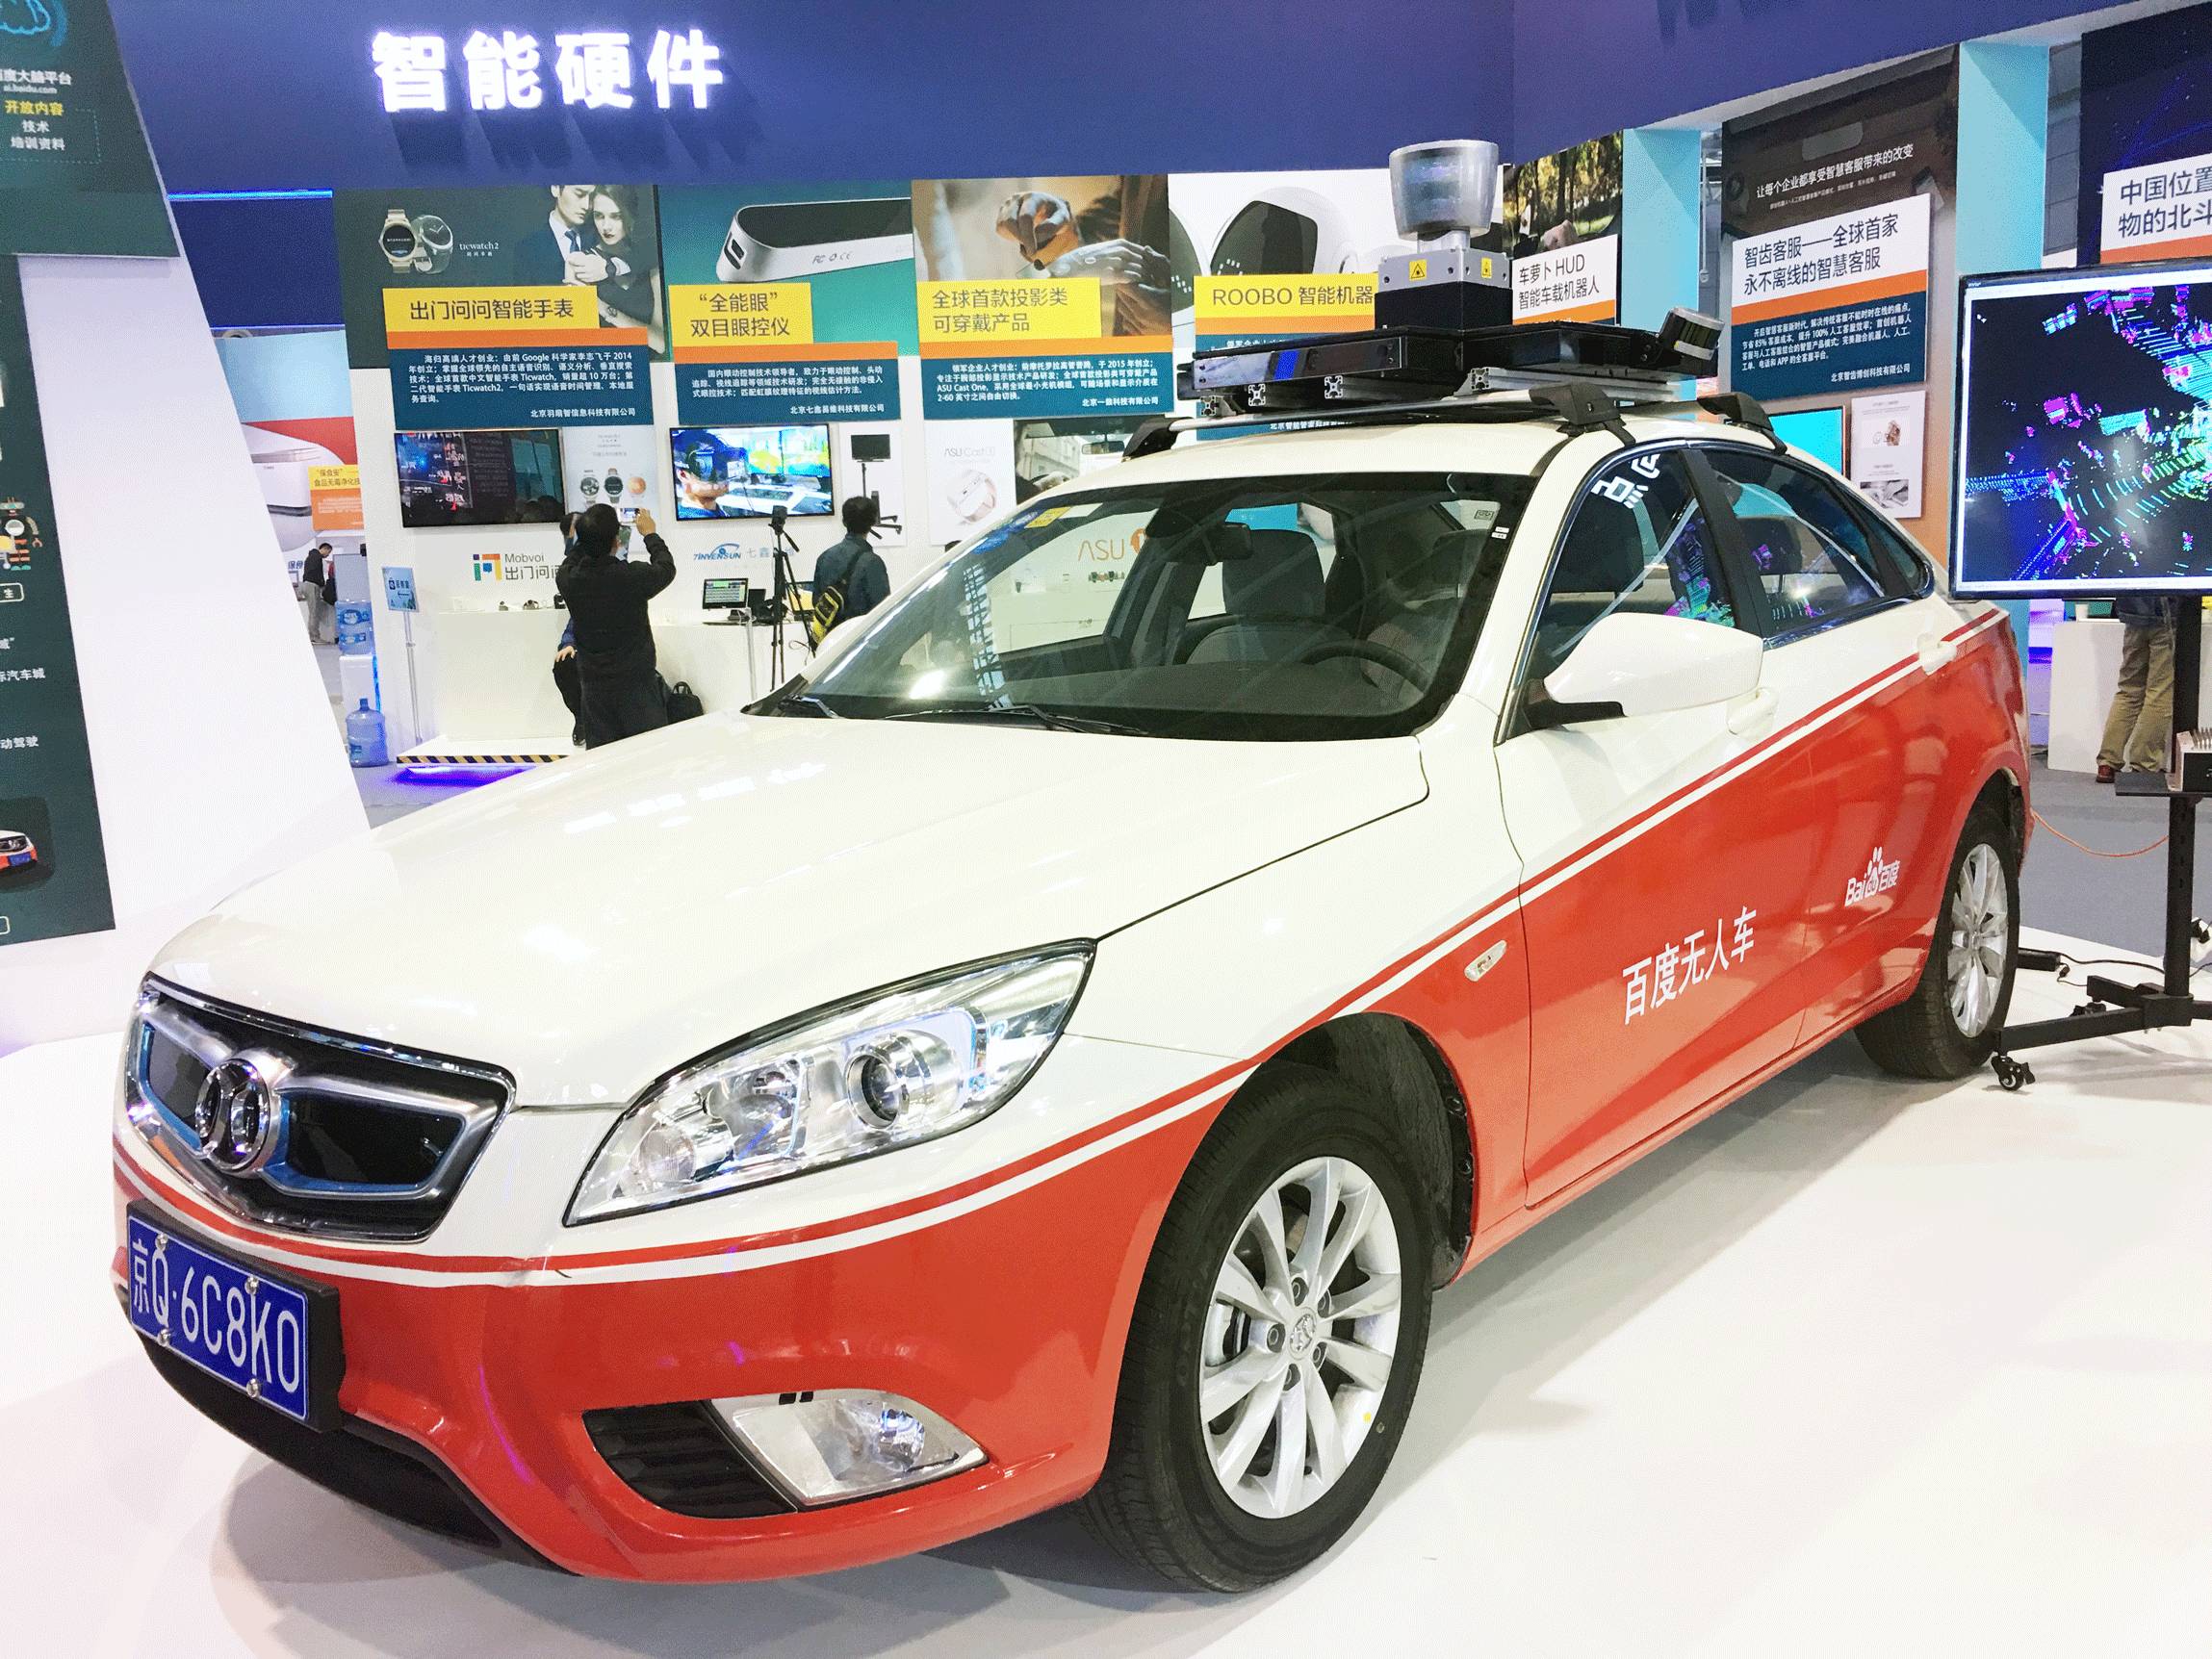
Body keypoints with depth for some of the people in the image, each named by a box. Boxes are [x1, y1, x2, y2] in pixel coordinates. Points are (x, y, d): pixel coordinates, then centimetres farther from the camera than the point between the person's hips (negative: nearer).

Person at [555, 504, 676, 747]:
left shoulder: (568, 580, -9)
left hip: (594, 683, 4)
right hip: (636, 680, -4)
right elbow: (666, 568, 2)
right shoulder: (633, 577, -19)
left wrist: (589, 535, 23)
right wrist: (650, 534, 16)